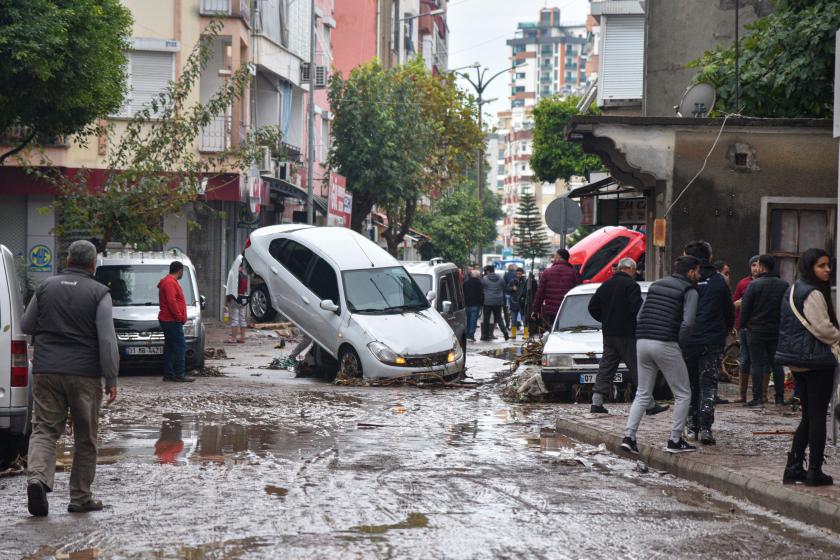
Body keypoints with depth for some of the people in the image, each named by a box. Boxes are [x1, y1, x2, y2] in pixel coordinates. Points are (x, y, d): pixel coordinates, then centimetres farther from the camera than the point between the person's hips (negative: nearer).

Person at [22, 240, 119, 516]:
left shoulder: (46, 287, 6)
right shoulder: (99, 293, -5)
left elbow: (27, 326, 14)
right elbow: (107, 340, -10)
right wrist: (111, 379, -7)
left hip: (46, 370, 2)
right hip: (84, 373, -2)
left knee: (44, 429, 4)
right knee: (85, 437, 8)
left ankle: (38, 477, -21)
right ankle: (80, 498, 12)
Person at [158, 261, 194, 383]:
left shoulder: (170, 281, 20)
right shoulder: (170, 283, -14)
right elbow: (171, 301, -23)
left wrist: (179, 316, 18)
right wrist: (178, 316, -18)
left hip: (168, 321, 11)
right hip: (172, 321, -11)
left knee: (169, 348, 11)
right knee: (180, 346, -10)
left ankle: (168, 374, 13)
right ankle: (179, 374, -12)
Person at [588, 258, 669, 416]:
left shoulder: (606, 285, 12)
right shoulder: (631, 285, -11)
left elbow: (592, 307, 13)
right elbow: (638, 308, -19)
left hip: (608, 333, 7)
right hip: (627, 334, -7)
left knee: (606, 368, 10)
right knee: (638, 369, -2)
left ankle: (596, 403, 5)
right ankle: (650, 405, 2)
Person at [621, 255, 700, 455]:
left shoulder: (656, 285, 19)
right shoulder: (689, 291, 0)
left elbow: (640, 316, 15)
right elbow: (687, 323, -13)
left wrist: (644, 337, 16)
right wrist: (679, 344, 0)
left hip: (642, 342, 6)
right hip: (665, 344, -6)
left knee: (642, 394, 15)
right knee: (683, 394, 7)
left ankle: (629, 437, 3)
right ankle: (675, 440, 5)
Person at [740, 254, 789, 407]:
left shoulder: (754, 284, -10)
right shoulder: (784, 285, 4)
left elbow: (745, 307, -7)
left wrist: (743, 324, 5)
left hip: (757, 330, -4)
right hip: (777, 331, 4)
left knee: (757, 364, 0)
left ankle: (757, 397, -3)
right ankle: (780, 397, 10)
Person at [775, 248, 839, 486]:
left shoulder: (793, 290, 13)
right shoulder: (813, 294, -17)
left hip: (798, 363, 9)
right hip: (817, 361, -9)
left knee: (808, 416, 15)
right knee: (818, 416, -2)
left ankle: (793, 468, 14)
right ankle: (815, 472, 2)